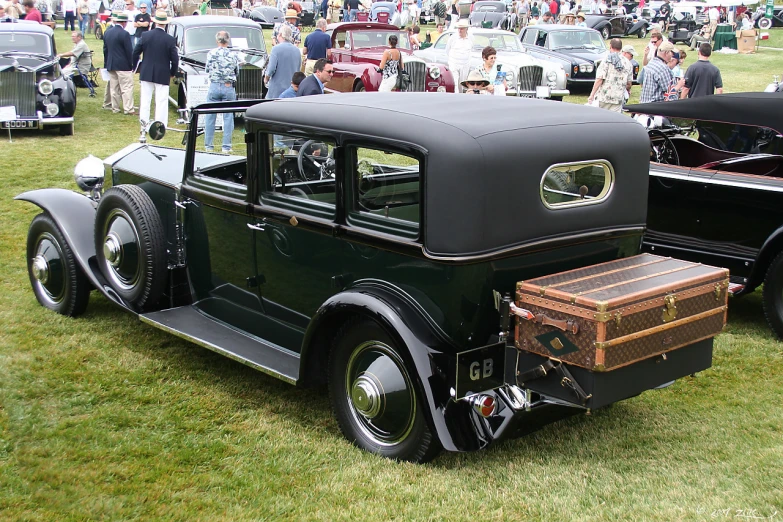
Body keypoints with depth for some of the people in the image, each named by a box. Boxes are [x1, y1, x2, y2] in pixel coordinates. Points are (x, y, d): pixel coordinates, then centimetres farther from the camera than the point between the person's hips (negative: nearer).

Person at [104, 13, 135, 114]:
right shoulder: (124, 34, -15)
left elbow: (105, 49, 13)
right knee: (127, 87, -3)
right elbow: (129, 51, -13)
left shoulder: (107, 32, 7)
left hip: (110, 65, 7)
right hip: (123, 65, -7)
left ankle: (115, 108, 15)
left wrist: (107, 63, 20)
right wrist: (131, 64, -3)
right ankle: (128, 109, -4)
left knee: (113, 88, 11)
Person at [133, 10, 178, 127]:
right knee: (161, 101, 2)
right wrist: (172, 73, 8)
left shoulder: (145, 35, -5)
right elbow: (175, 59, -8)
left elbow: (135, 53, 1)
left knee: (145, 99, 12)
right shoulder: (170, 39, -11)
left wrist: (134, 67, 15)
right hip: (163, 75, -2)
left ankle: (144, 121, 14)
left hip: (146, 73, 2)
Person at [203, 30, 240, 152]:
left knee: (210, 117, 8)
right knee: (228, 117, 5)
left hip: (214, 86, 0)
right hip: (228, 87, 0)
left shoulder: (211, 53, -3)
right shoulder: (233, 55, -2)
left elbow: (207, 70, 5)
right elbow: (237, 71, 7)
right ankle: (226, 146, 4)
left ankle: (208, 145, 11)